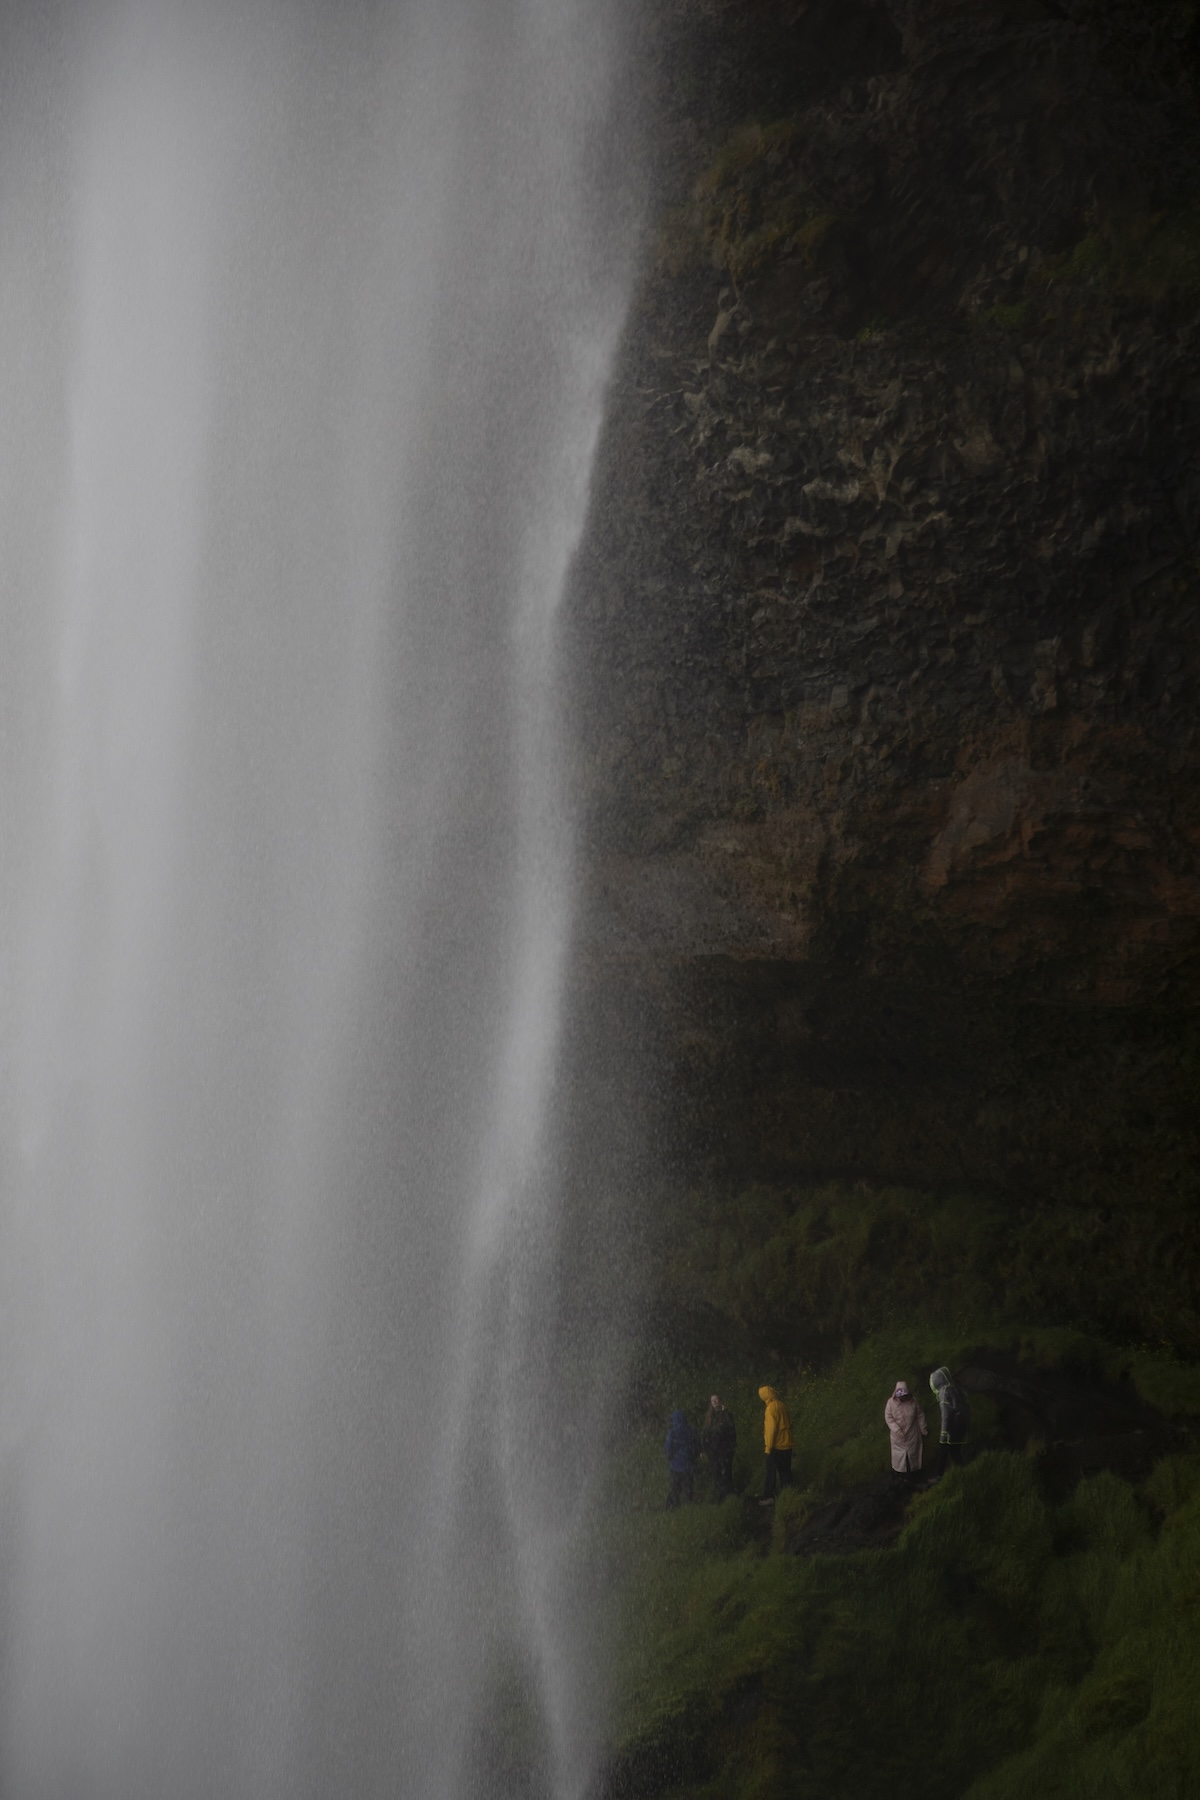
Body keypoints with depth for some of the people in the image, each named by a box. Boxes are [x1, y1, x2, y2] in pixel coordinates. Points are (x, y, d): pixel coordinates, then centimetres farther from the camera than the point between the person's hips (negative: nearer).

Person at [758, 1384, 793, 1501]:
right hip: (786, 1445, 8)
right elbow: (788, 1424, 16)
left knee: (771, 1473, -2)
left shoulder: (771, 1408, -15)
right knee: (785, 1472, 10)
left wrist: (768, 1447, -14)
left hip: (776, 1447, -8)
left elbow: (771, 1429, -19)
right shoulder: (781, 1405, 10)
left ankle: (768, 1497, -3)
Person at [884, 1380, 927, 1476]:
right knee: (899, 1452, 14)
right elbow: (888, 1417, -14)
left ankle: (912, 1469, 36)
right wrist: (897, 1429, -23)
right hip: (898, 1434, -1)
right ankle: (899, 1470, 34)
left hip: (912, 1433, 1)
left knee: (912, 1451, 16)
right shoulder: (891, 1402, -20)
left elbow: (920, 1416, -5)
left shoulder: (912, 1401, -18)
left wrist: (923, 1428, 2)